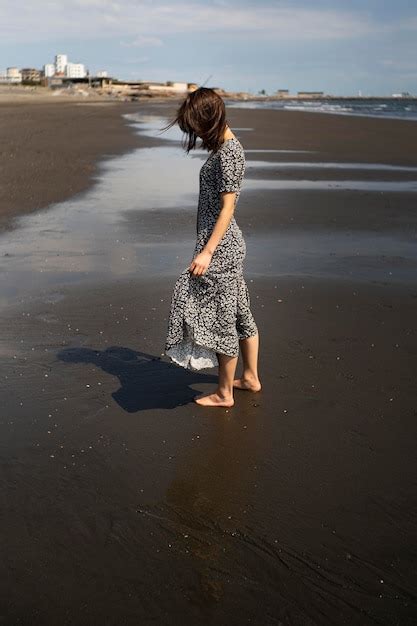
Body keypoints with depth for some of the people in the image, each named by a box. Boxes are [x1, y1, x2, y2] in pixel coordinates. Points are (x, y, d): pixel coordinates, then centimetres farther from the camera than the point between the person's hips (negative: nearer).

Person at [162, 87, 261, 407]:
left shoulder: (227, 153, -18)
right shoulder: (228, 145, 12)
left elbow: (227, 207, -22)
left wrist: (207, 252, -24)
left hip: (220, 244, -10)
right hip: (230, 241, 10)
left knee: (219, 315, 0)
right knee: (239, 309, 18)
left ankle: (224, 393, 14)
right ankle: (251, 377, 32)